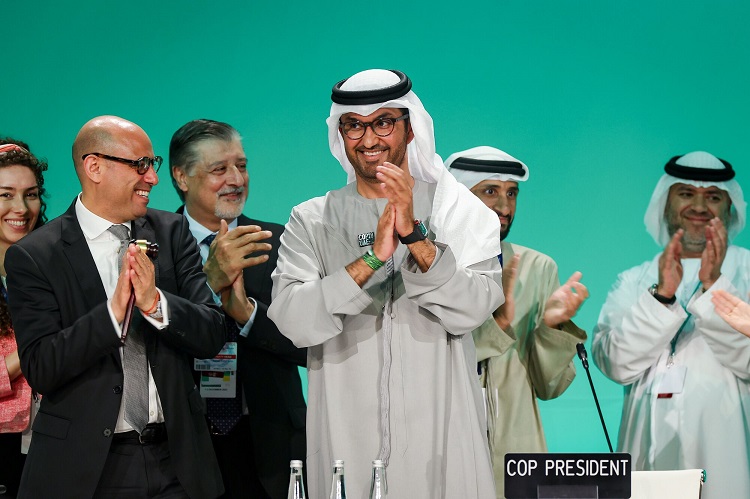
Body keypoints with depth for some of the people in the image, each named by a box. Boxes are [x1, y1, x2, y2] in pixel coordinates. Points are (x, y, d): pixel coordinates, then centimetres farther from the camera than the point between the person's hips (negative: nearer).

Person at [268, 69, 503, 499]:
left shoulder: (458, 211, 4)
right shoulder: (311, 222, 6)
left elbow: (473, 310, -9)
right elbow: (294, 322, -9)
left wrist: (414, 234, -20)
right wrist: (374, 256, -19)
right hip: (347, 443, 1)